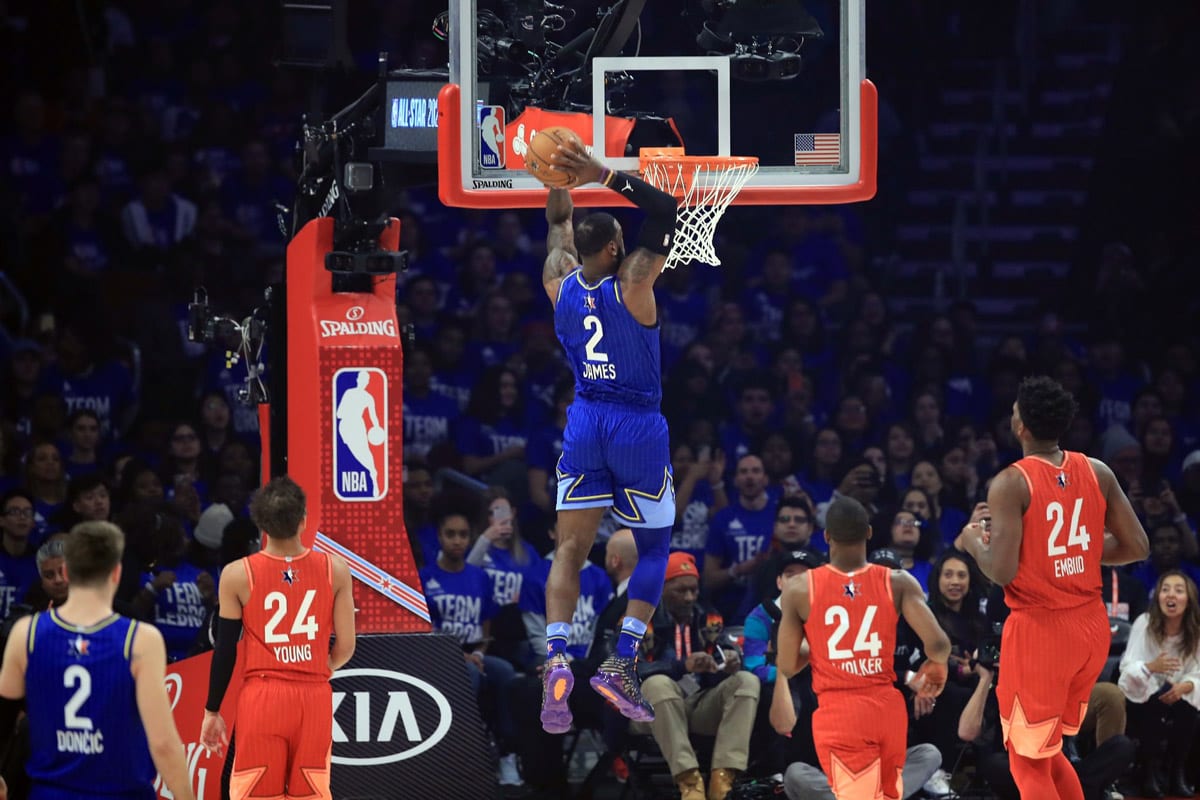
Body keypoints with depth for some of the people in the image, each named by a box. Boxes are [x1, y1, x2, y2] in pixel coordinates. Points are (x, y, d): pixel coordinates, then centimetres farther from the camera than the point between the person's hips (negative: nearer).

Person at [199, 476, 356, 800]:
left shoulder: (237, 575, -6)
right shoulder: (334, 569, -2)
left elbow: (226, 650, -2)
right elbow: (346, 646, 1)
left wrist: (212, 711, 9)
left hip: (262, 698, -2)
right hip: (315, 699, 2)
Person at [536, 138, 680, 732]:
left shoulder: (559, 284, -5)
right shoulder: (632, 284, -17)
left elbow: (557, 225, 16)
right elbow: (666, 209, -14)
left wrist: (560, 179, 4)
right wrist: (604, 175, -19)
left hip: (584, 425, 4)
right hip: (638, 427, -4)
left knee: (570, 549, 5)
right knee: (654, 549, 11)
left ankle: (556, 657, -18)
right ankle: (621, 662, -3)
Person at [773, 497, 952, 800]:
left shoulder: (799, 589, -4)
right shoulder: (898, 583, -2)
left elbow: (786, 667, 0)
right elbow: (938, 644, -10)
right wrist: (936, 666, 13)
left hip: (838, 714, -3)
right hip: (888, 707, 3)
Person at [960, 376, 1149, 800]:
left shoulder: (1011, 483, -15)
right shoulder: (1098, 473, 2)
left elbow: (1003, 572, -20)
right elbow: (1136, 547, 5)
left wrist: (973, 541, 1)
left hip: (1039, 629, -6)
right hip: (1091, 625, 6)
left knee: (1030, 764, 4)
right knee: (1048, 752, 23)